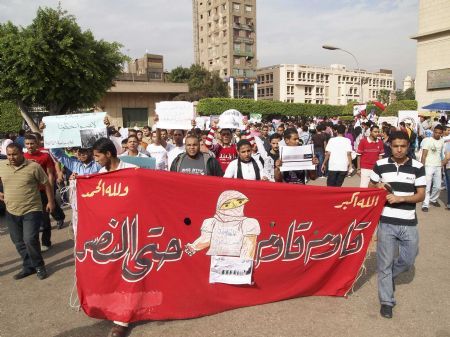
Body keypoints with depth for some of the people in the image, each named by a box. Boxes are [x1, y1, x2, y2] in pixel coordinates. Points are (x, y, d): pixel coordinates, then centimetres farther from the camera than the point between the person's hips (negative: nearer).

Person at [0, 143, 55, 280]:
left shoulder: (34, 166, -11)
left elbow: (46, 184, -4)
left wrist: (50, 201, -2)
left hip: (31, 211, -5)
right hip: (11, 212, 5)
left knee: (30, 240, -11)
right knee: (19, 242, 13)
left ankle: (39, 266, 11)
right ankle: (28, 267, 29)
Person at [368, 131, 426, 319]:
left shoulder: (417, 167, -1)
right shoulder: (380, 165, 0)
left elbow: (421, 195, -3)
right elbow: (370, 187, 12)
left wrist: (400, 198, -17)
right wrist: (378, 186, -10)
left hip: (409, 223, 1)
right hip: (386, 222, -1)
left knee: (408, 260, 12)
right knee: (384, 262, 5)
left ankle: (389, 275, 43)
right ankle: (386, 301, 19)